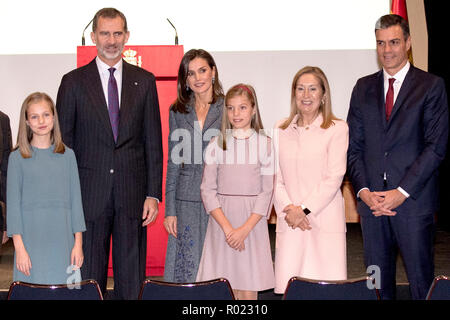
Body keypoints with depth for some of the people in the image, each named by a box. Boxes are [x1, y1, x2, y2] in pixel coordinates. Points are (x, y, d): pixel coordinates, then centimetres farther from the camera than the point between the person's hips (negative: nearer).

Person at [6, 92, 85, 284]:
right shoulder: (18, 157, 2)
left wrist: (78, 243, 2)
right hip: (31, 238, -1)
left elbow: (75, 199, 7)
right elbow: (13, 203, 0)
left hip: (62, 239, 2)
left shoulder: (67, 155, 7)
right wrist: (19, 247, -6)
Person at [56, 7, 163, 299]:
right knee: (88, 277, 7)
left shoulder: (144, 81, 7)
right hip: (89, 195, -1)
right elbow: (63, 142, 4)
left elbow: (153, 141, 6)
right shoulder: (74, 82, 3)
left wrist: (153, 194, -1)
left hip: (133, 194, 1)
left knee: (132, 278, 8)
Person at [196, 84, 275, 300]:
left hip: (252, 224, -1)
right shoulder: (217, 144, 4)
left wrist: (245, 229, -11)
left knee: (249, 291, 0)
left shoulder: (265, 144, 1)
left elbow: (267, 191, -2)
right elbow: (207, 189, 1)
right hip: (221, 221, 1)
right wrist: (227, 227, -10)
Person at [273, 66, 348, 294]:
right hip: (289, 224, 3)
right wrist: (288, 209, -6)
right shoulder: (281, 130, 13)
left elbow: (334, 177, -5)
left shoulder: (337, 128, 1)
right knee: (287, 288, -1)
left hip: (325, 222, -3)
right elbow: (274, 177, 8)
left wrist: (304, 209, -10)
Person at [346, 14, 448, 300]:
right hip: (372, 200, 4)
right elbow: (354, 145, 9)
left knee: (422, 282, 3)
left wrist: (402, 192, -13)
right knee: (378, 281, 11)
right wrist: (363, 190, -5)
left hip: (414, 201, -3)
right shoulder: (364, 88, 12)